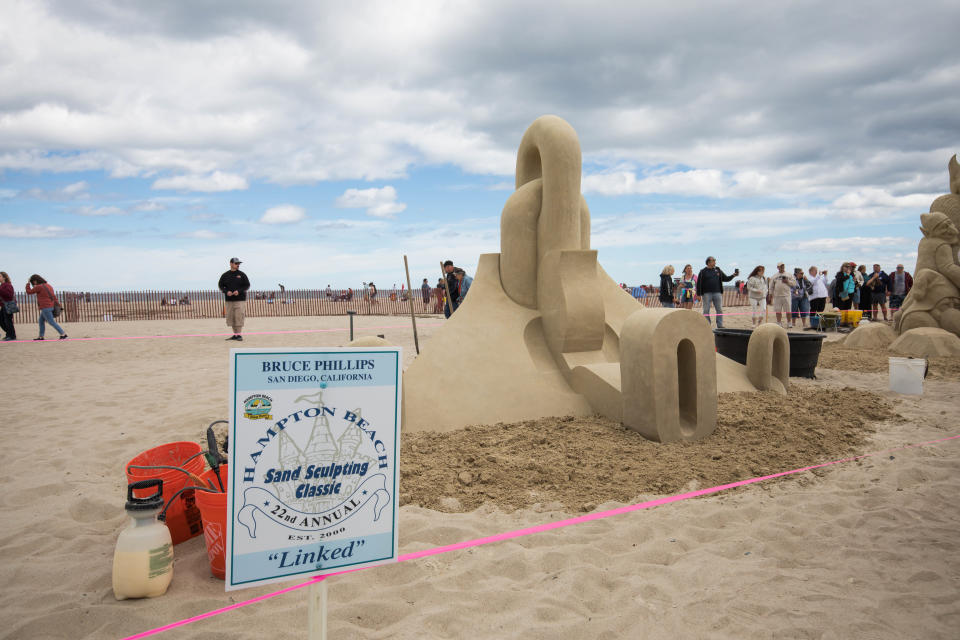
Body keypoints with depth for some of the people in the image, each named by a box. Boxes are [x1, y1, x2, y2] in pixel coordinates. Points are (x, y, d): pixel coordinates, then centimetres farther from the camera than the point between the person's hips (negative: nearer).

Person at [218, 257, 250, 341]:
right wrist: (226, 291, -9)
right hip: (229, 300, 3)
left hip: (240, 299, -3)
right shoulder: (225, 275, 8)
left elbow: (247, 285, 1)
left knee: (239, 317, -10)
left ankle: (239, 335, -5)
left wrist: (239, 291, -14)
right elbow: (220, 285, 10)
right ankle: (235, 334, 12)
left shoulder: (242, 274, 3)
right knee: (231, 317, 3)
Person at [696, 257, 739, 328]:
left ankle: (720, 326, 7)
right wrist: (699, 294, -6)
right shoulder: (703, 271, 1)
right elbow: (699, 283, -1)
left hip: (717, 293, 3)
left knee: (720, 310, 1)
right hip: (707, 294, -3)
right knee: (706, 311, 0)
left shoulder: (718, 270, 11)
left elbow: (726, 279, 16)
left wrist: (733, 275, -2)